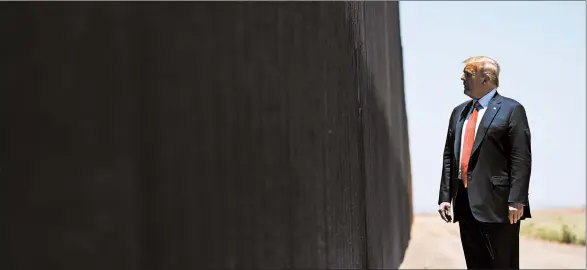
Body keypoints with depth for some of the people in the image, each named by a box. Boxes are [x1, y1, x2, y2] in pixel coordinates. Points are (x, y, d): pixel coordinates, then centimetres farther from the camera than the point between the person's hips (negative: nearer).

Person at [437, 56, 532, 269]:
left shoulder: (511, 110, -3)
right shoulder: (459, 112, 18)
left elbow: (521, 159, -9)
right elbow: (449, 156, 16)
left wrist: (516, 201, -17)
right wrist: (445, 196, 9)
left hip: (497, 204, -6)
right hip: (466, 205, 6)